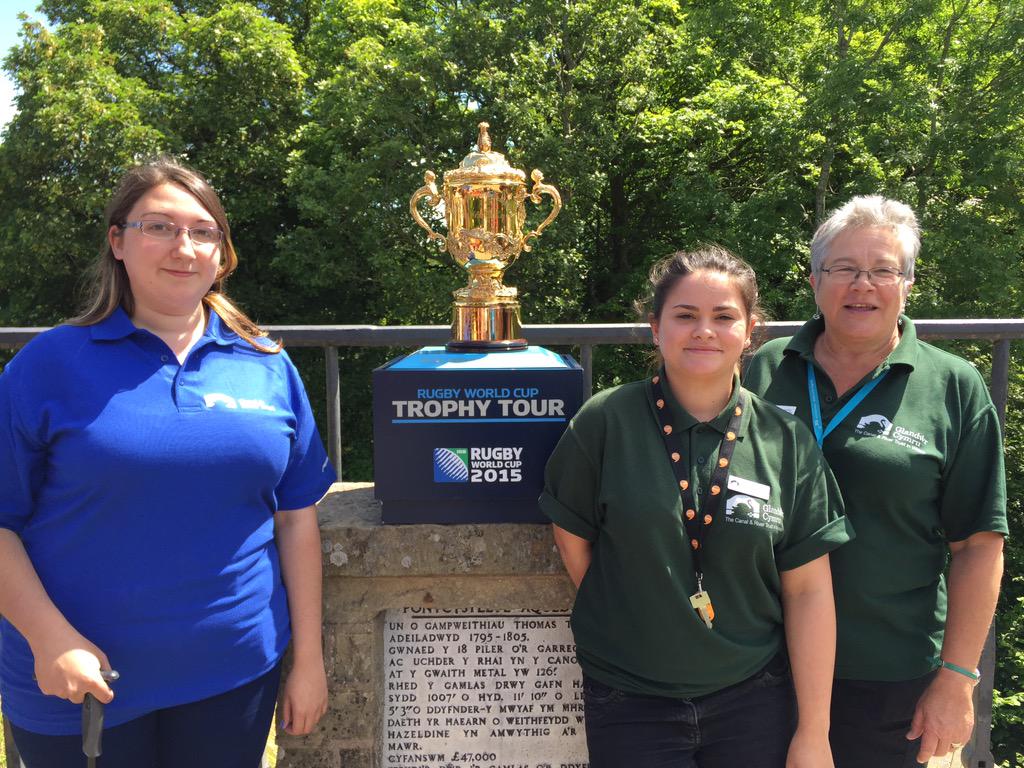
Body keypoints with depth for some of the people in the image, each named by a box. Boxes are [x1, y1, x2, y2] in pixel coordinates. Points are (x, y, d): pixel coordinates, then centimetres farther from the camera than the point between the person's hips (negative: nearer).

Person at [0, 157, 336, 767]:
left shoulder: (268, 367, 1)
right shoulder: (51, 363, -4)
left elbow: (297, 518, 3)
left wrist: (309, 658, 3)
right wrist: (49, 639, -15)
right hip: (82, 683, -1)